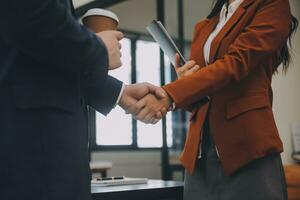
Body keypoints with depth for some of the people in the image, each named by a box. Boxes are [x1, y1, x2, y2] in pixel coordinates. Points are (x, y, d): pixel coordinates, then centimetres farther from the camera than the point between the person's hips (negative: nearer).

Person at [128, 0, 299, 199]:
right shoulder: (204, 26, 20)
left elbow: (237, 62, -13)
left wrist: (168, 95, -23)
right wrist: (186, 80, -1)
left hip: (247, 145, -5)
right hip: (200, 149, 6)